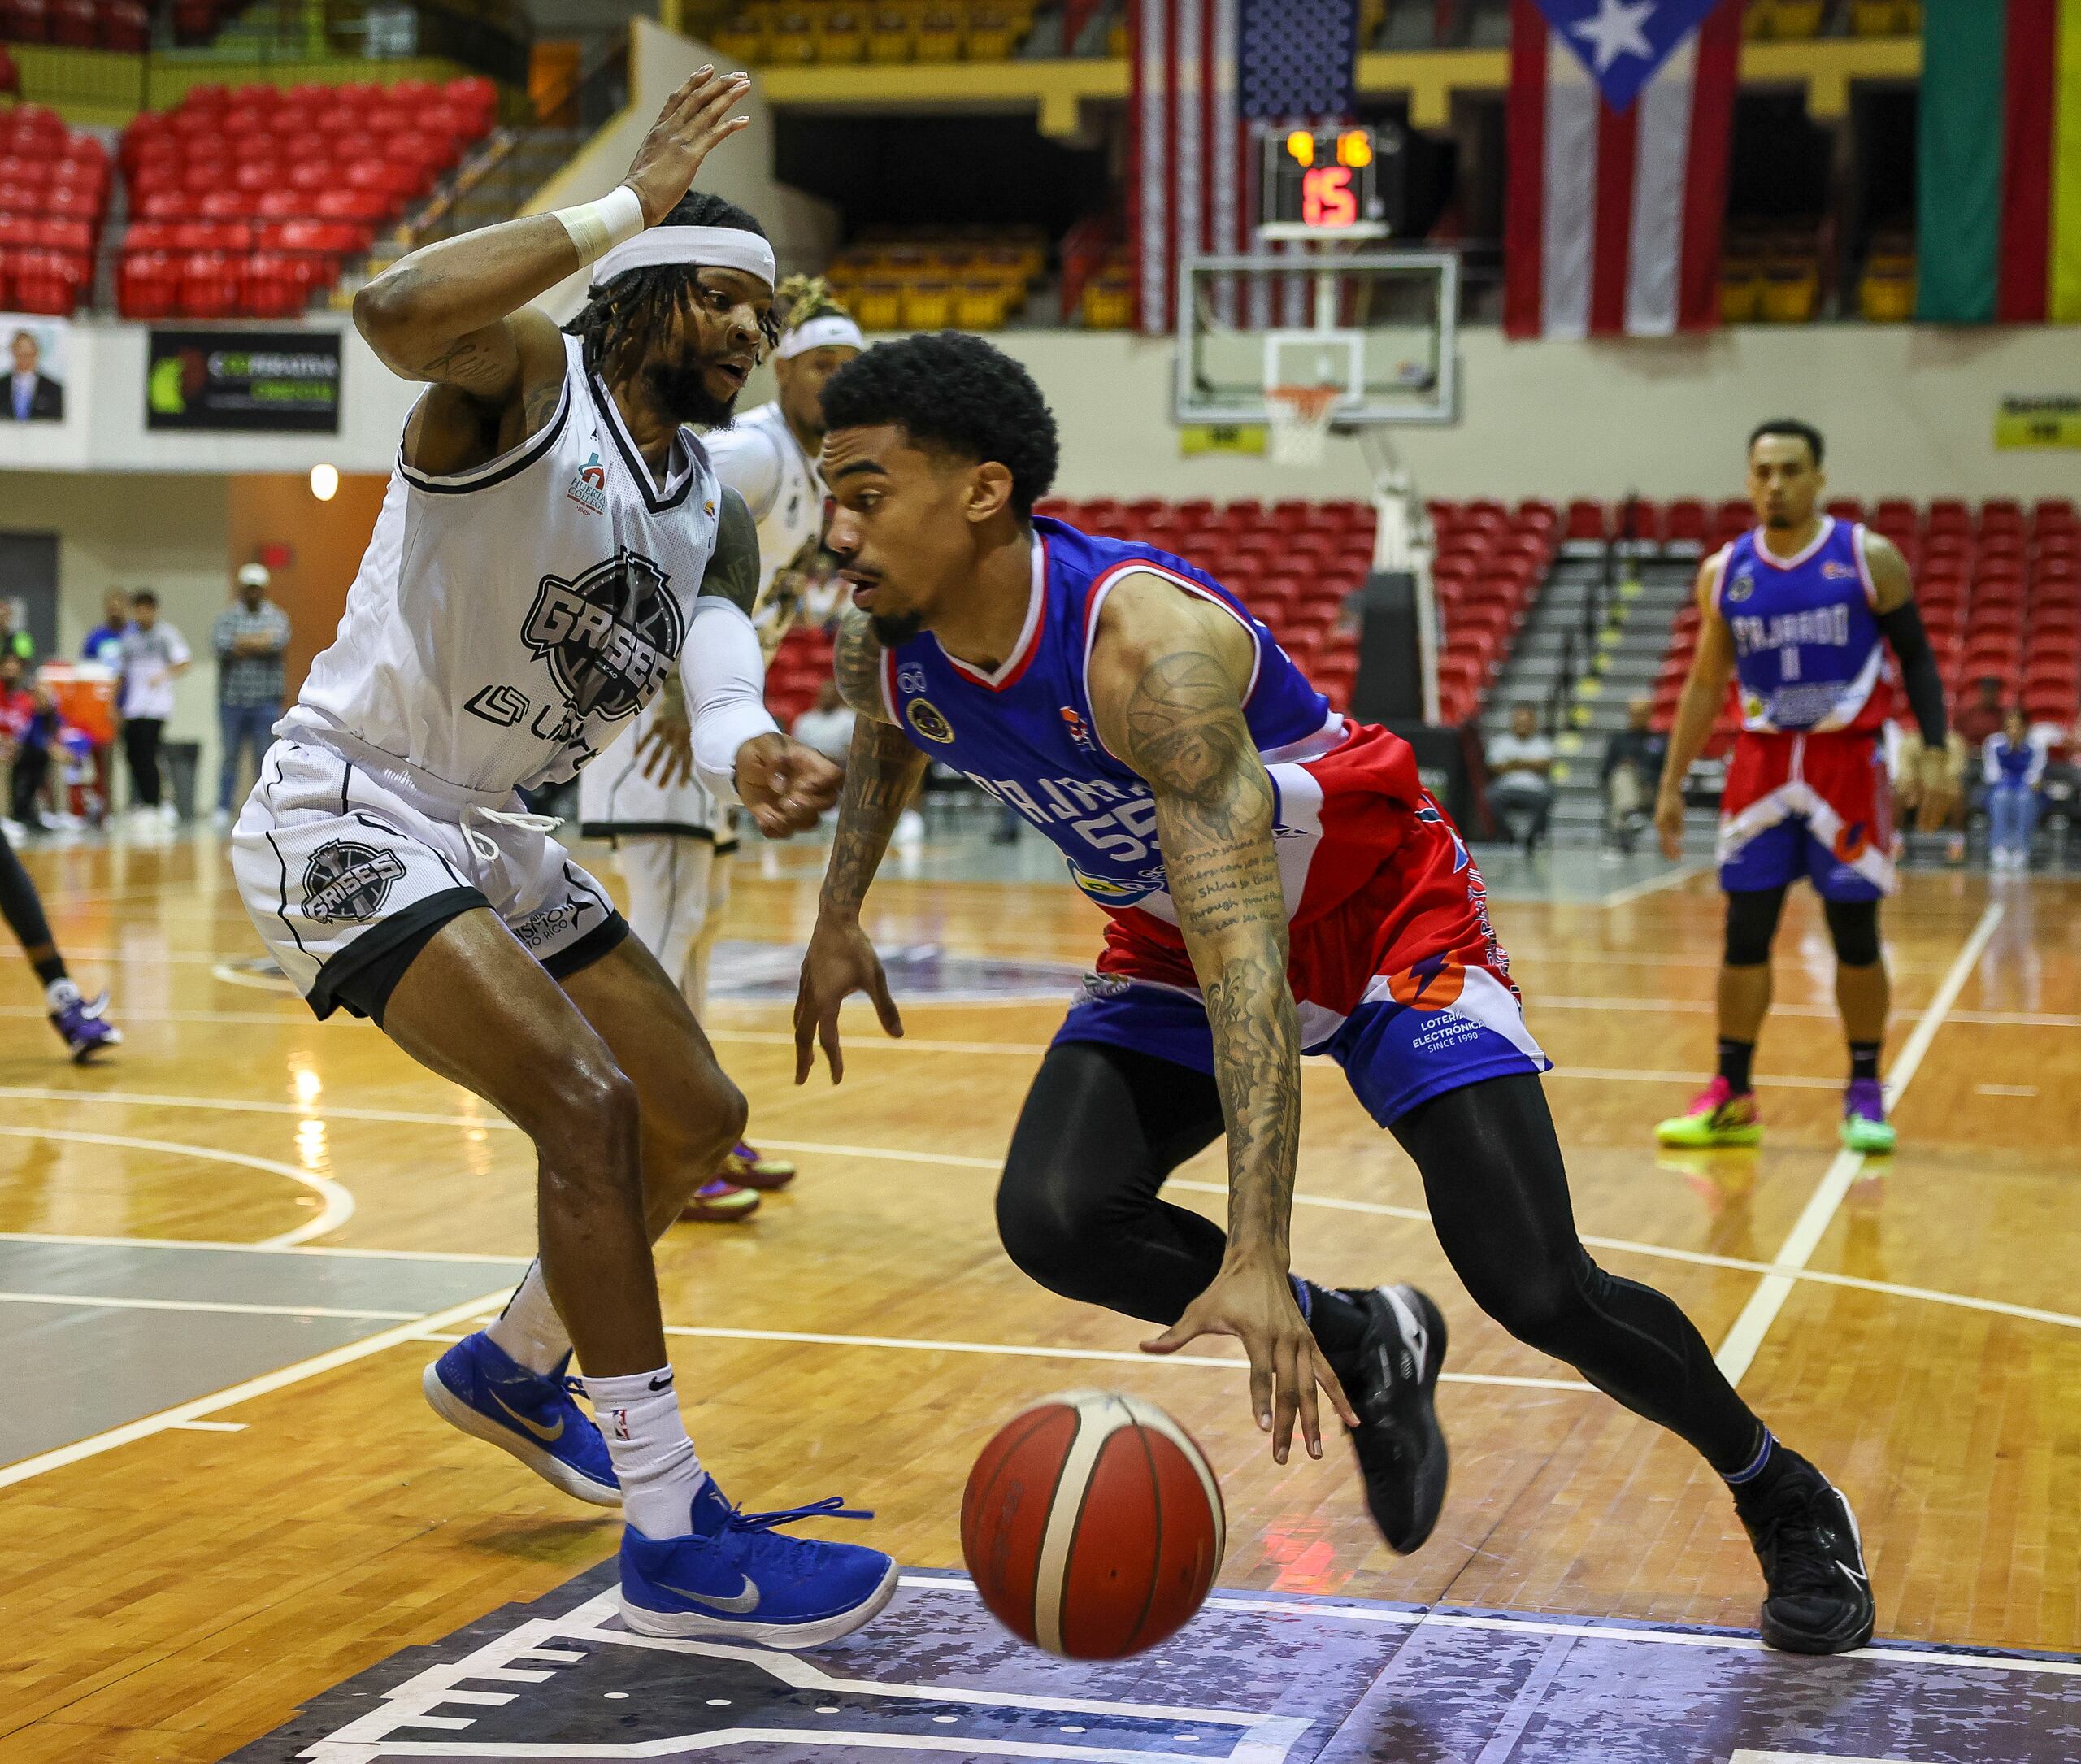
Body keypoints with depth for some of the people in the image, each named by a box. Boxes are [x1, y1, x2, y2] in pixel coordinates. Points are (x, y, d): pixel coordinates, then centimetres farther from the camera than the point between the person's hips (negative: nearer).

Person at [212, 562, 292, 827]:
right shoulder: (227, 616, 7)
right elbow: (219, 644, -12)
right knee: (231, 757, 4)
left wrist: (242, 643, -8)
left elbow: (279, 641, -13)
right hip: (232, 698, 0)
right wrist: (260, 641, -8)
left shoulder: (276, 616, 8)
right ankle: (223, 810, 8)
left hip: (266, 700, 0)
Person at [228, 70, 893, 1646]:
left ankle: (511, 1369, 35)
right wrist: (627, 205, -33)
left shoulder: (712, 516, 7)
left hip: (489, 831, 9)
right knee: (588, 1104, -23)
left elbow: (717, 650, -13)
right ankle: (675, 1542, -18)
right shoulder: (526, 379, -15)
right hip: (345, 812, -9)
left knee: (700, 1119, 12)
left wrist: (748, 754, -36)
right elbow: (397, 311, -39)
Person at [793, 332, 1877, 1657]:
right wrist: (839, 918, 18)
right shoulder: (887, 649, -15)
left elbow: (1245, 955, -44)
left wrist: (1255, 1261, -51)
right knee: (1052, 1217, -20)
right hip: (1176, 940, 6)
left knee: (1540, 1290, -15)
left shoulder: (1146, 641, -38)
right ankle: (1363, 1345, 6)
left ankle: (1787, 1501, 15)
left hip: (1381, 916, -6)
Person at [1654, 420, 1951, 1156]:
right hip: (1762, 762, 3)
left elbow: (1917, 658, 0)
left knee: (1855, 933, 1)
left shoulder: (1869, 559, -4)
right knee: (1745, 931, 1)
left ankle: (1865, 1096, 12)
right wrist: (1671, 784, 8)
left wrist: (1933, 753, -11)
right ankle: (1731, 1098, 9)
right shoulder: (1723, 573, 4)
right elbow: (1705, 686, 11)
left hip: (1847, 761, -2)